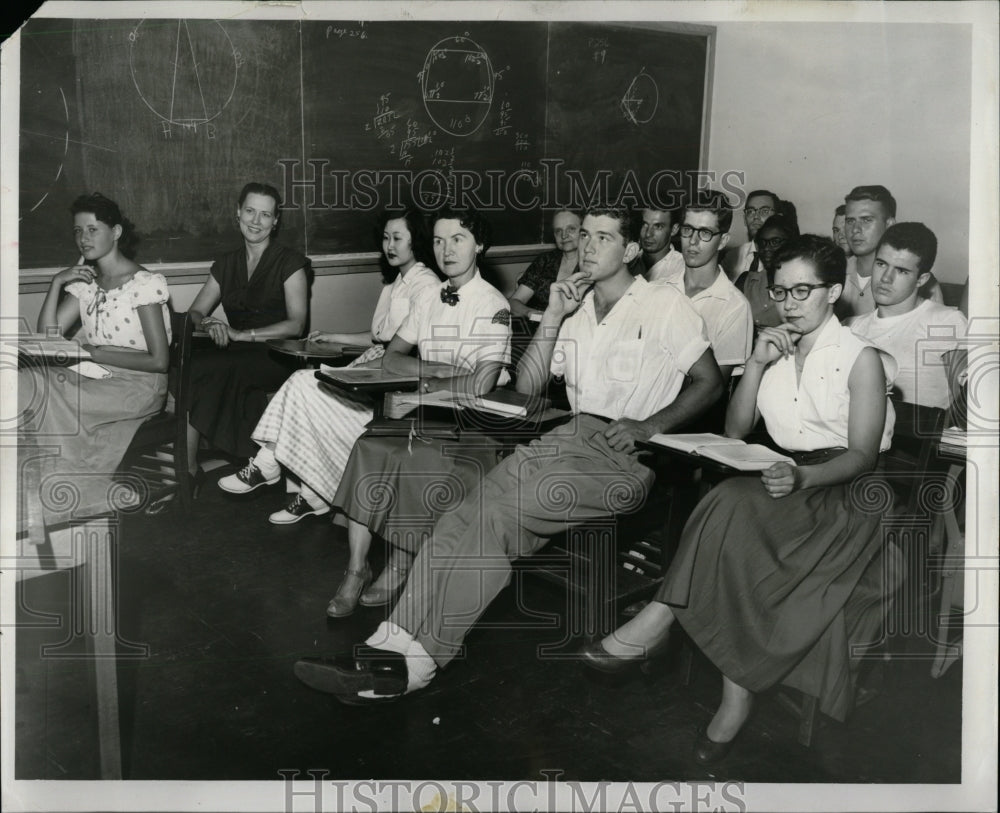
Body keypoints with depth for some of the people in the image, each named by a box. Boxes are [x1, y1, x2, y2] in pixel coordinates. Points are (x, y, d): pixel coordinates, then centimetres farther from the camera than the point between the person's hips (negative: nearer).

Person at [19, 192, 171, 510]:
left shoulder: (144, 283, -9)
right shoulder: (84, 279, 12)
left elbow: (159, 361, -13)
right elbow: (48, 336, 4)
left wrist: (96, 353, -14)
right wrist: (57, 283, -4)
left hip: (136, 388, -6)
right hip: (95, 379, 6)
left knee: (36, 389, -25)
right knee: (25, 382, -21)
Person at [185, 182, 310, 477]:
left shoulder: (289, 262, 0)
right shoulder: (226, 264, 17)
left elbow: (296, 325, -11)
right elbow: (194, 313, 15)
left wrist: (242, 334, -19)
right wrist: (208, 324, -10)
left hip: (276, 357, -5)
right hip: (235, 356, 5)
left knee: (196, 370, -29)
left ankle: (189, 469, -19)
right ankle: (187, 468, -21)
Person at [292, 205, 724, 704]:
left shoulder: (666, 306, 3)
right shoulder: (575, 307, 21)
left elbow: (710, 382, 1)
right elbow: (528, 386, 14)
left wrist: (649, 425, -14)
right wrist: (553, 317, 2)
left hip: (627, 456, -6)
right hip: (574, 434, 6)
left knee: (499, 513, -27)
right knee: (465, 514, -21)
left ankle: (417, 661, -24)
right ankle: (395, 643, -28)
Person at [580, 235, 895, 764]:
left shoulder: (860, 359, -1)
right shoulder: (774, 347, 16)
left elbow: (863, 454, -9)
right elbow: (735, 432, 9)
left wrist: (803, 476, -28)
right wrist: (756, 366, -5)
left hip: (842, 488, -4)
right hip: (779, 480, 5)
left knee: (739, 503, -35)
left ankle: (660, 618, -27)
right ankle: (737, 695, -30)